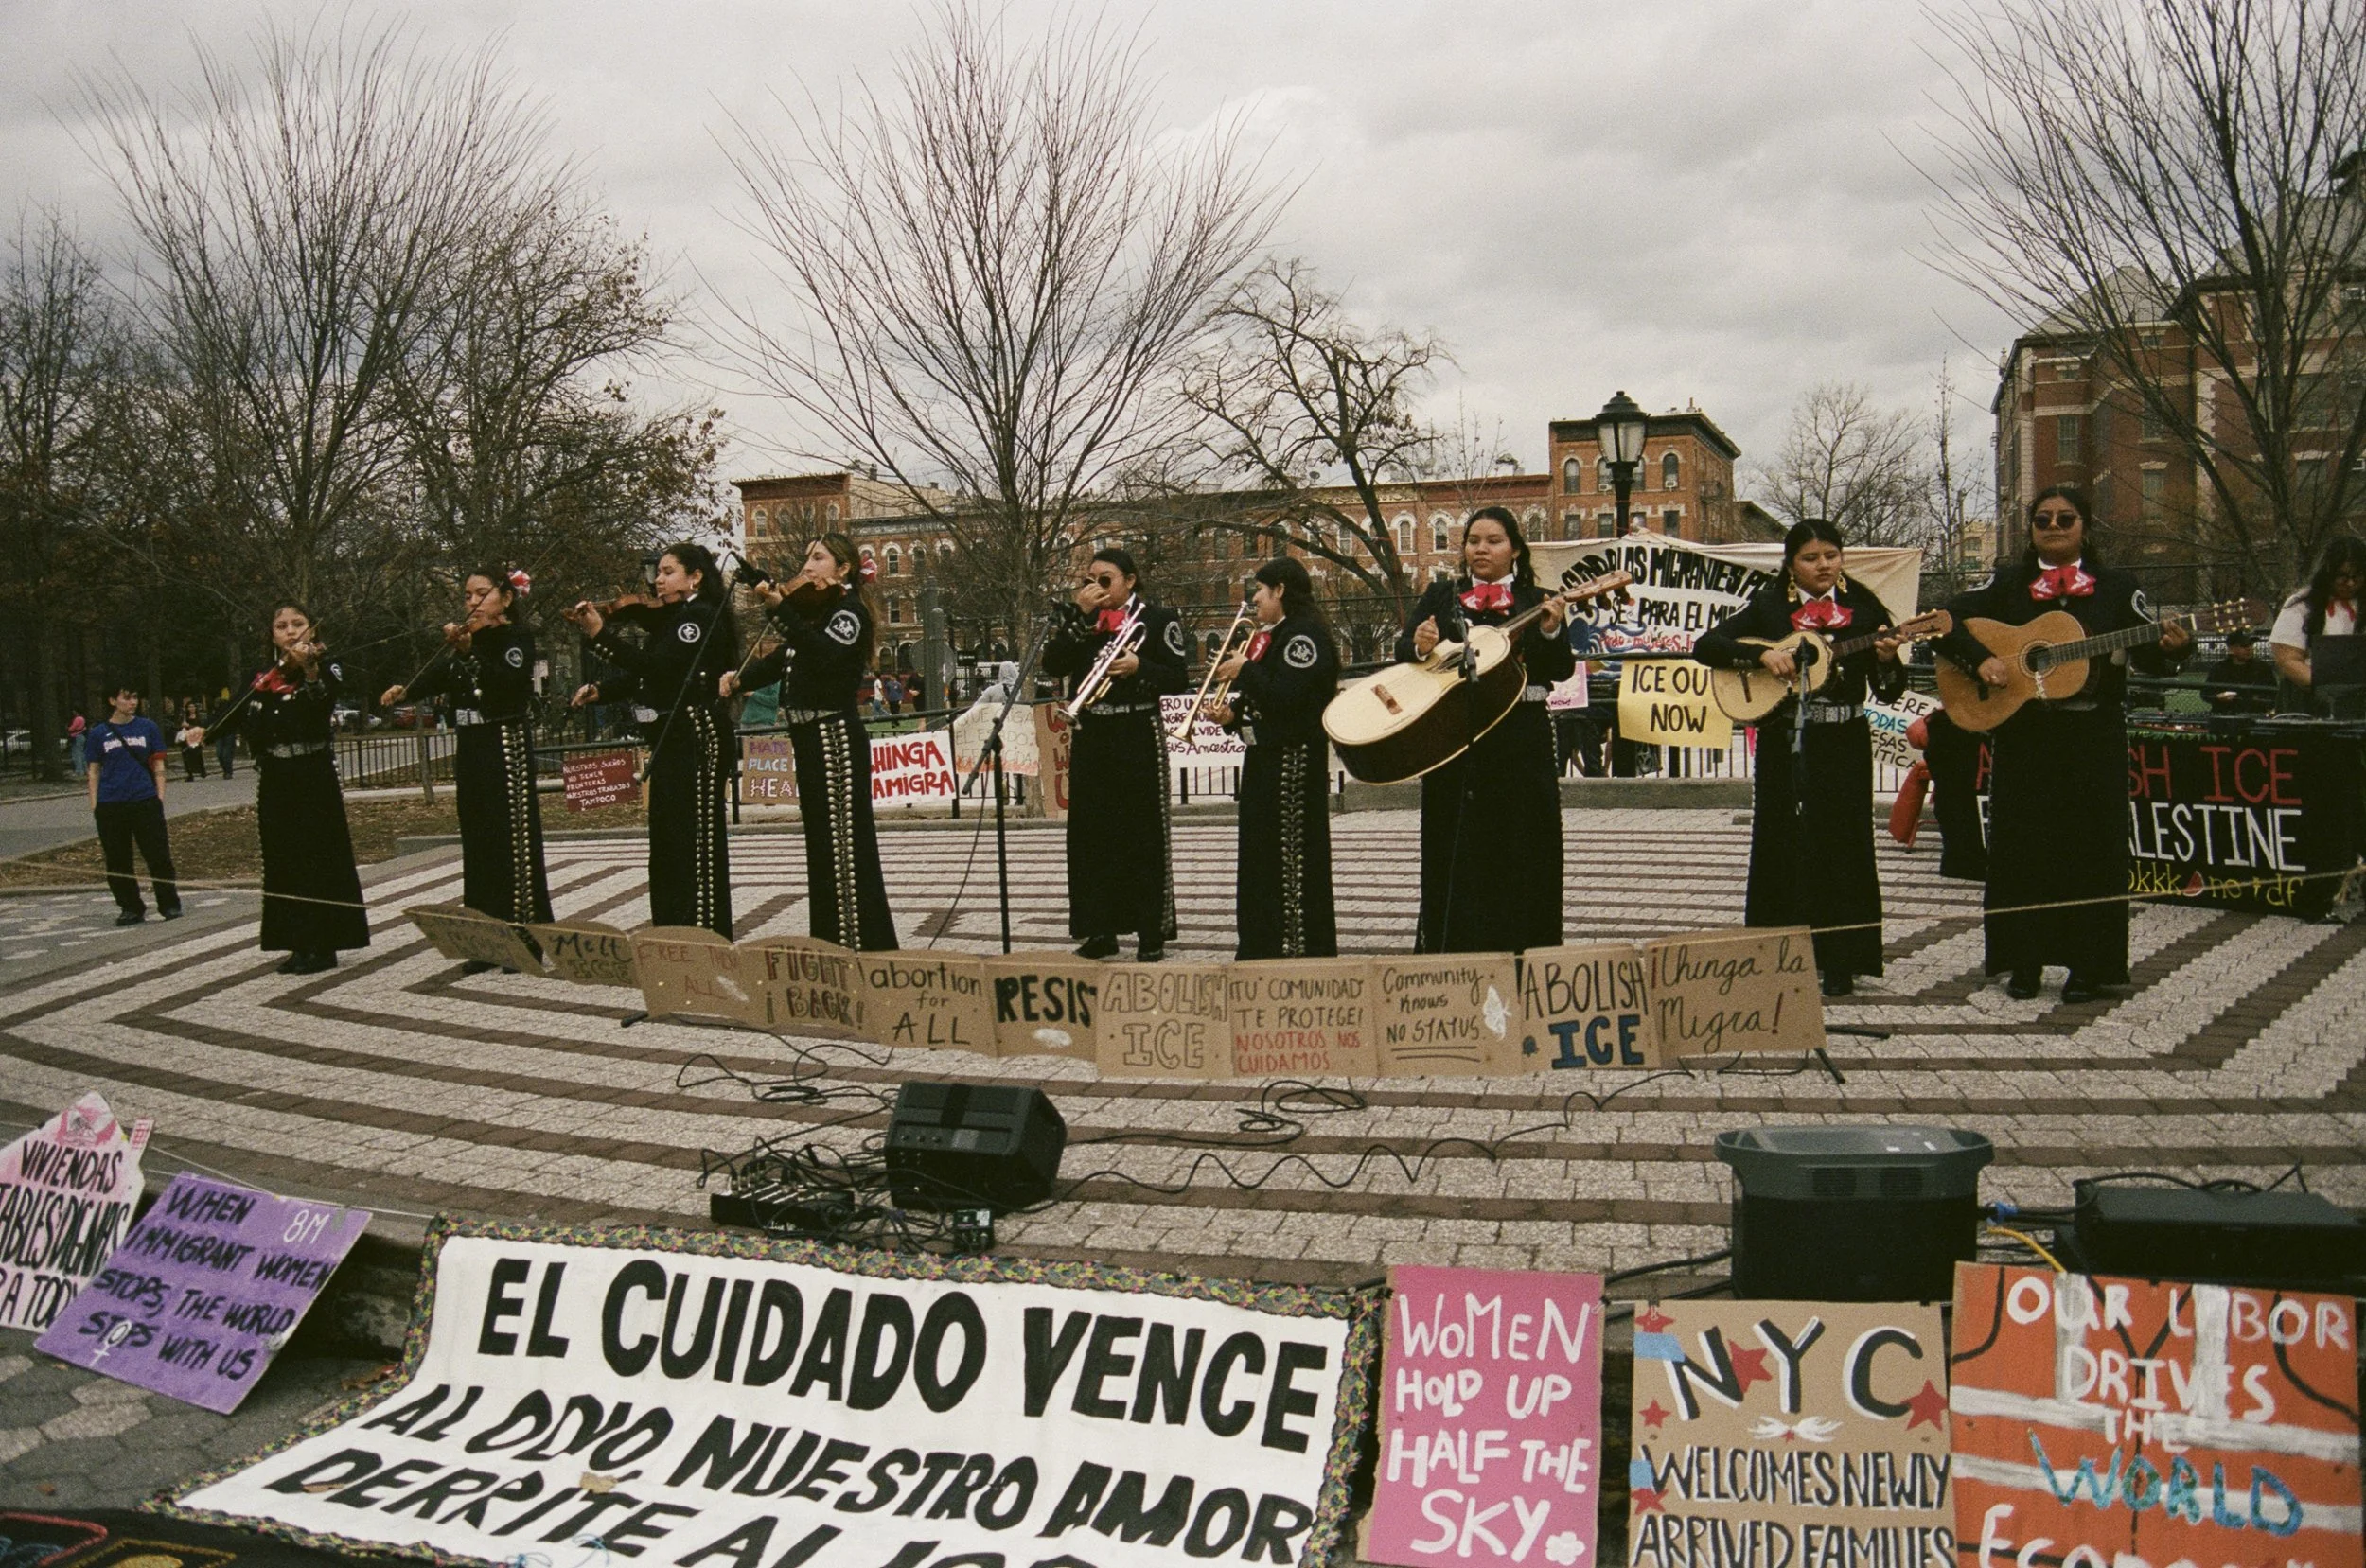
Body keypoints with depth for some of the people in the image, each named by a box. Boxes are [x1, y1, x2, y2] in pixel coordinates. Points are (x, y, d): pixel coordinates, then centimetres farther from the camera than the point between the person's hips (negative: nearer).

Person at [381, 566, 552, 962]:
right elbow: (437, 677, 6)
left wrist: (469, 652, -26)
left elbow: (508, 682, -20)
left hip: (507, 748, -7)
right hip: (471, 748, 7)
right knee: (478, 844, 8)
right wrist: (405, 691, -10)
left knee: (514, 841, -5)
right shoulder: (465, 639, 14)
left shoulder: (517, 636, -4)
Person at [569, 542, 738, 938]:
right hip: (668, 741, 10)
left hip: (696, 740, -10)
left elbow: (657, 666, -22)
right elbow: (640, 677, 15)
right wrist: (600, 690, -1)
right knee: (667, 844, 14)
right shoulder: (673, 619, 18)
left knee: (696, 843, -9)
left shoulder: (702, 616, -10)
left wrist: (600, 635, -26)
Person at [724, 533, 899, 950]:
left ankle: (863, 945, -6)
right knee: (822, 844, 15)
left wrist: (782, 609, -34)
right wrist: (741, 677, 1)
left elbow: (825, 655, -28)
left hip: (836, 738, -10)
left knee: (845, 845, -9)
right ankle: (831, 942, 24)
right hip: (810, 738, 10)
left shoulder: (849, 611, -10)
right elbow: (783, 658, 19)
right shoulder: (813, 609, 16)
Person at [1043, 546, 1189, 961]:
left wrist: (1140, 668, -19)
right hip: (1090, 736, 4)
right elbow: (1052, 665, -4)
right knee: (1091, 835, 6)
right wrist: (1081, 615, -9)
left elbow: (1178, 678, -4)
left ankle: (1152, 934, 6)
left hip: (1138, 737, -4)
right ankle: (1100, 930, 15)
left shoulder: (1157, 618, 0)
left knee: (1144, 836, 0)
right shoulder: (1078, 619, 11)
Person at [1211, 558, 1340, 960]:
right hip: (1263, 756, 11)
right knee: (1259, 856, 13)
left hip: (1294, 760, -10)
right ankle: (1260, 949, 21)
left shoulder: (1305, 634, -13)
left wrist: (1244, 671, -13)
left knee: (1295, 858, -7)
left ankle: (1307, 950, -2)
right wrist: (1233, 714, 5)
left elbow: (1285, 697, -24)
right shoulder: (1271, 635, 18)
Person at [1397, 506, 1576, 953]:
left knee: (1523, 856, 1)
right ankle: (1452, 959, 11)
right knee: (1453, 857, 4)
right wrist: (1419, 645, -18)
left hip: (1521, 743, -1)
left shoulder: (1535, 602, 7)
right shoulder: (1440, 596, 12)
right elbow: (1402, 649, 4)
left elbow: (1562, 671, 0)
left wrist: (1550, 633, -19)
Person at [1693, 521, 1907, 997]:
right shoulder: (1768, 606, 3)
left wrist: (1886, 661, -18)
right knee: (1781, 848, 4)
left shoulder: (1864, 609, 4)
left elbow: (1889, 692, 3)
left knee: (1842, 847, 1)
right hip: (1784, 744, 0)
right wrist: (1762, 654, -17)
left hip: (1844, 745, 0)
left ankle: (1838, 963, 9)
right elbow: (1705, 646, -5)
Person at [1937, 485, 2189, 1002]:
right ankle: (2023, 964, 12)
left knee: (2093, 846, 0)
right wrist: (1981, 658, -15)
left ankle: (2087, 966, 9)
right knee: (2020, 846, 3)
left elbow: (2146, 654, 3)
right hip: (2021, 734, 1)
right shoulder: (2007, 584, 8)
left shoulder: (2117, 586, 7)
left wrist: (2171, 648, -19)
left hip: (2094, 736, -1)